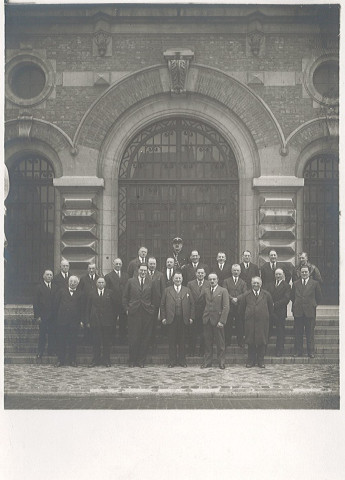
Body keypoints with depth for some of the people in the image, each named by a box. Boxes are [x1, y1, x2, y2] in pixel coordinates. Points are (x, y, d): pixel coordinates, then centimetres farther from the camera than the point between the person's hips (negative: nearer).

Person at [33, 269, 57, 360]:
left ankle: (51, 351, 10)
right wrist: (37, 316, -10)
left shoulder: (55, 288, 11)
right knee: (42, 335, -1)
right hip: (43, 315, -3)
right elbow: (35, 303, -3)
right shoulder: (39, 288, 1)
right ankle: (40, 354, 5)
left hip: (53, 316, 3)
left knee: (53, 335, 1)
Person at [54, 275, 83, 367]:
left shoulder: (79, 293, 8)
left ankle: (73, 360, 11)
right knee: (61, 340, 2)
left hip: (74, 321, 0)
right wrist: (57, 316, 3)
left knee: (73, 341, 4)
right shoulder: (62, 290, 8)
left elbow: (81, 308, 7)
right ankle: (60, 360, 9)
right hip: (62, 320, 0)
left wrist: (81, 320, 0)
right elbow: (56, 304, 8)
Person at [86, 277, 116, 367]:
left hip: (107, 321, 0)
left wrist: (112, 318, 2)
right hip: (95, 321, 0)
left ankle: (106, 360, 10)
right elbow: (88, 308, 8)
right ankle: (96, 360, 8)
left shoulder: (109, 293, 8)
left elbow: (114, 306, 8)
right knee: (96, 342, 1)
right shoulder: (91, 294, 9)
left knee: (107, 342, 2)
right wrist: (88, 321, 1)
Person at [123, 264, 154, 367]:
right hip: (133, 313, -1)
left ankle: (141, 361, 9)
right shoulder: (130, 281, 7)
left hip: (147, 313, 1)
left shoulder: (150, 283, 9)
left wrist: (152, 309, 3)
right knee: (133, 338, -1)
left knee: (145, 339, 1)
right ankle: (132, 361, 7)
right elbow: (125, 297, 9)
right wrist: (126, 309, 1)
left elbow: (153, 298, 12)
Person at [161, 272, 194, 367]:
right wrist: (163, 317, -1)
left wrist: (191, 317, 2)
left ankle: (182, 360, 11)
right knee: (172, 341, 1)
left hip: (183, 319, 1)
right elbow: (162, 305, 7)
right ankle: (172, 361, 8)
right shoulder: (167, 290, 8)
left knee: (182, 341, 3)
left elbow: (191, 304, 9)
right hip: (171, 319, -1)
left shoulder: (187, 290, 11)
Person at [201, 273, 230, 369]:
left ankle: (221, 362, 10)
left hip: (217, 320, -3)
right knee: (207, 342, 7)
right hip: (207, 320, 3)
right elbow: (204, 304, 8)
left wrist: (222, 321, -13)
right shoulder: (205, 290, 11)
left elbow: (226, 307, -7)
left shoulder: (223, 291, -1)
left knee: (220, 343, 2)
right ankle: (207, 361, 14)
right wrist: (204, 317, -4)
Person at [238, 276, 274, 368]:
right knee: (250, 342, 3)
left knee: (262, 341, 2)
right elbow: (241, 310, 10)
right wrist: (245, 317, 9)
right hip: (250, 322, 0)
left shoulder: (266, 295, 4)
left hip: (263, 322, 0)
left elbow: (271, 308, 13)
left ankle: (261, 361, 13)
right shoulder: (246, 295, 4)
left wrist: (267, 317, 11)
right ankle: (251, 360, 12)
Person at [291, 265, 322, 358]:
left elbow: (318, 298, 10)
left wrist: (313, 305, 8)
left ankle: (311, 352, 4)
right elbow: (292, 297, 17)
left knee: (310, 332, 0)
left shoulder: (315, 283, 4)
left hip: (310, 311, -2)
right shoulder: (295, 284, 11)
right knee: (298, 333, 4)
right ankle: (298, 351, 9)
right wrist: (295, 306, 10)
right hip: (298, 311, 2)